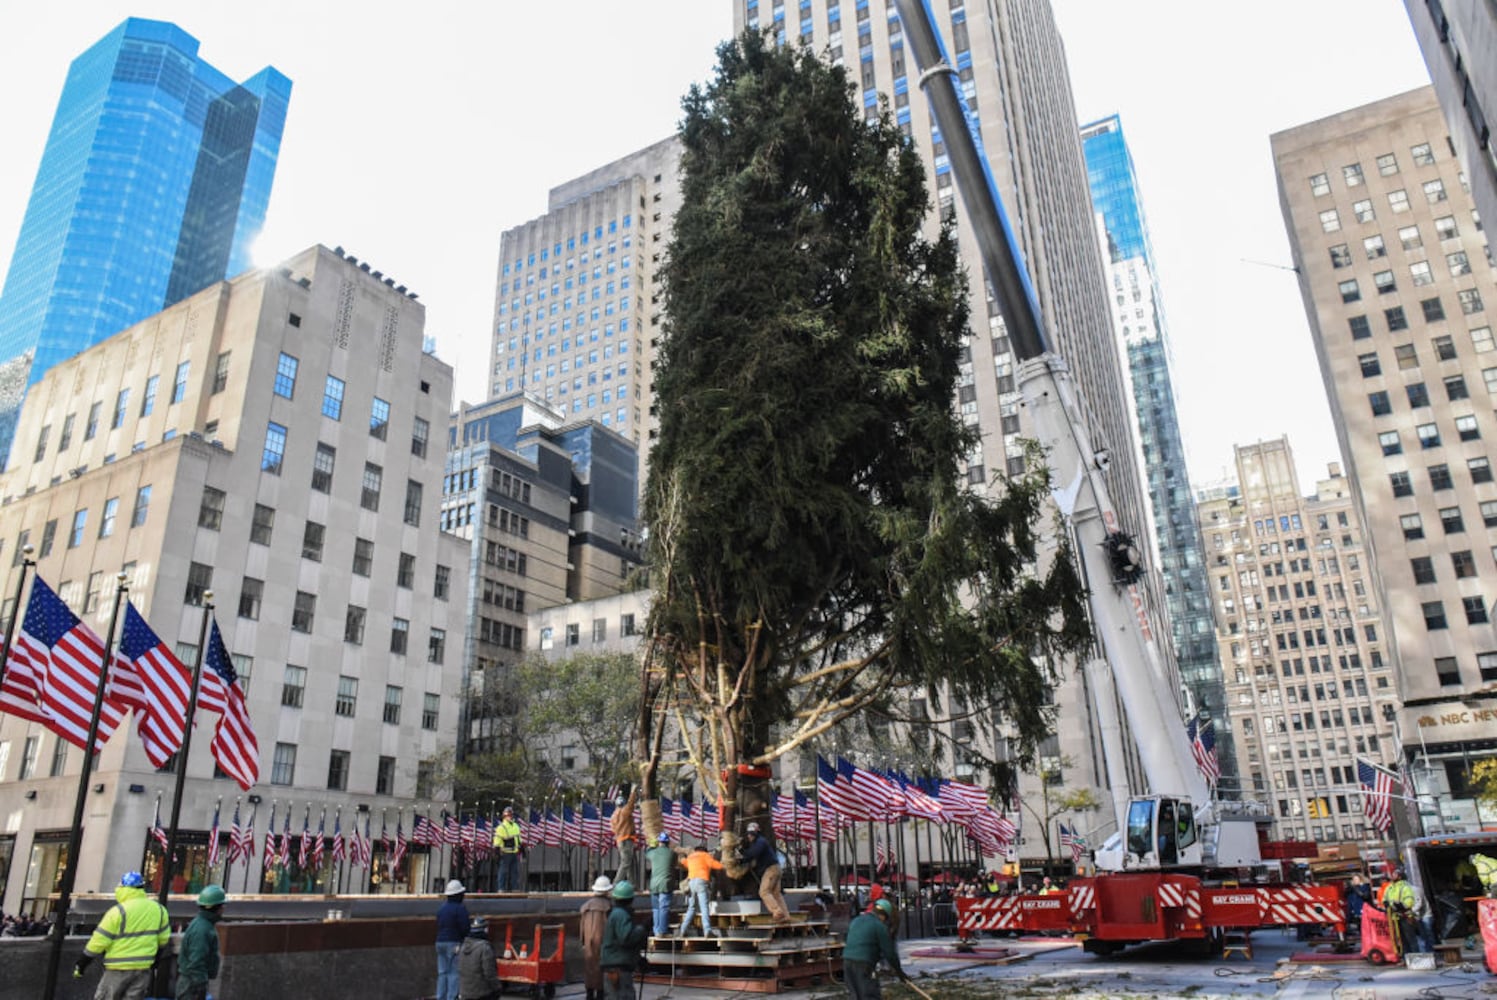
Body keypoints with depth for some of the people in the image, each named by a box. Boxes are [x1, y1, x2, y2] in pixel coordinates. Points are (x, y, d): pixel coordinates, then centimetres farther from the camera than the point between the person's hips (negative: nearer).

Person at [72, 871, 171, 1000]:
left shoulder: (118, 911, -13)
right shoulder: (158, 909, 4)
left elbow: (98, 942, -11)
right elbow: (163, 940, 12)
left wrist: (80, 966, 0)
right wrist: (154, 960, 25)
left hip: (118, 969, -4)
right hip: (144, 969, 5)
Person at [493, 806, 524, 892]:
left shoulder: (516, 826, 15)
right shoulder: (501, 827, -10)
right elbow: (497, 841, -13)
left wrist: (522, 848, 21)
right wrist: (497, 852, -18)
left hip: (515, 853, 7)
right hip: (506, 853, -7)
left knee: (515, 872, 6)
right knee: (504, 872, -4)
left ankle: (514, 888, 9)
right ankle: (502, 889, -1)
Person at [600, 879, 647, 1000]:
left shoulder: (615, 913, 17)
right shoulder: (621, 915, -15)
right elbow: (626, 938, -26)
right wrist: (641, 930, -9)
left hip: (612, 968, 10)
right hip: (618, 967, -10)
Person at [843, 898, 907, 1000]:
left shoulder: (855, 920, 17)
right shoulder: (880, 926, -6)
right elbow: (889, 951, -4)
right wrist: (898, 970, 9)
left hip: (847, 961, 7)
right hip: (864, 965, -7)